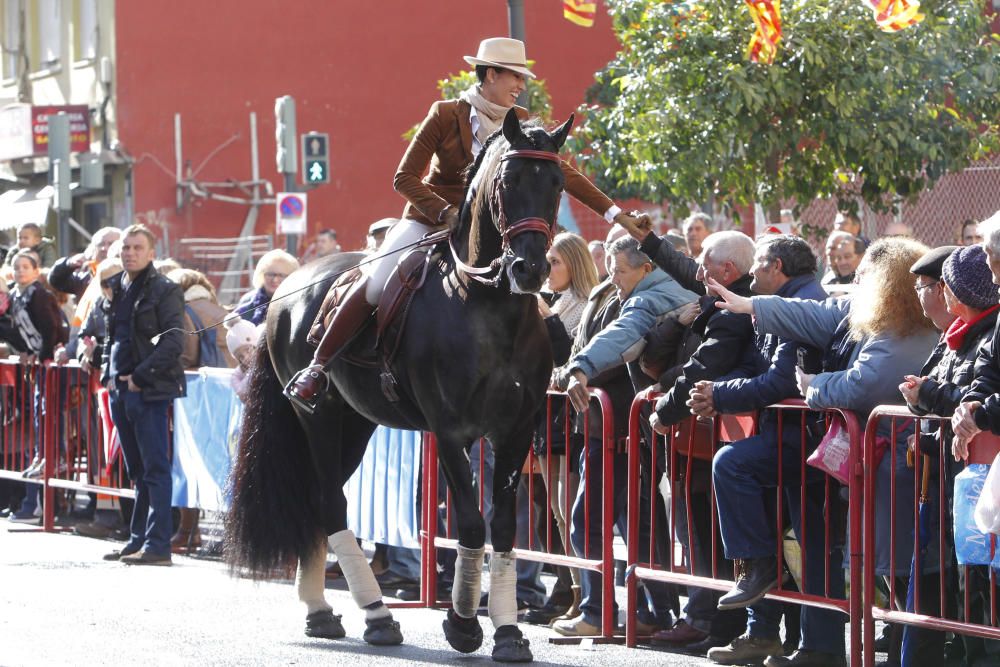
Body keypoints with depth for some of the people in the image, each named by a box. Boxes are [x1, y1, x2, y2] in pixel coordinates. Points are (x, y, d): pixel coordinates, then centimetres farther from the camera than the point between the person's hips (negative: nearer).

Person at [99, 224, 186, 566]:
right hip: (120, 389, 7)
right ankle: (138, 540, 16)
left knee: (154, 469, -7)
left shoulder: (165, 290, -5)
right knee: (138, 470, 12)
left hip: (150, 391, -7)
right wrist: (109, 374, 13)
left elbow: (173, 342, -13)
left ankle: (157, 544, -9)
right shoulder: (116, 288, 17)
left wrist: (141, 376, -15)